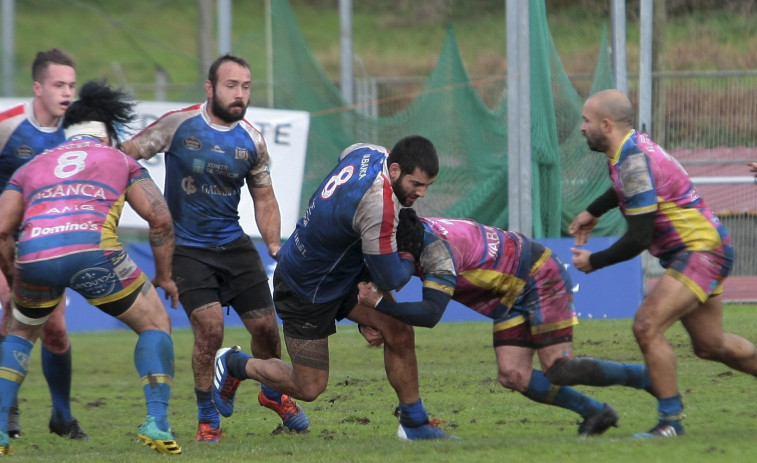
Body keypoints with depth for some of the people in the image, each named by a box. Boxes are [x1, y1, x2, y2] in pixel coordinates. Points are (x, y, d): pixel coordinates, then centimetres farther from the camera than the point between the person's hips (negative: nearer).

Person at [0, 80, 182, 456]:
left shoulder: (31, 167, 31)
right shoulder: (120, 161, 27)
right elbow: (160, 219, 17)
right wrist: (164, 277, 28)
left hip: (33, 254, 2)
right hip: (92, 248, -2)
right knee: (156, 324, 18)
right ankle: (157, 422, 2)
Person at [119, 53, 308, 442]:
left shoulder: (252, 141, 1)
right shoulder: (178, 124, -11)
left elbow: (264, 199, 11)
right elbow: (125, 155, -5)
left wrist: (275, 247, 1)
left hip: (233, 244, 4)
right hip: (186, 247, -4)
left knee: (266, 326, 4)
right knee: (210, 326, -18)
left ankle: (274, 394, 36)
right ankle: (207, 420, 1)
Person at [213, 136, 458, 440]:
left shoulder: (370, 152, -12)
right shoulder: (380, 204, -37)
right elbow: (390, 280, -28)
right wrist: (409, 259, -4)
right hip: (307, 292, -9)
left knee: (399, 331, -4)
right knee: (308, 388, 5)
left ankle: (414, 424, 8)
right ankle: (233, 364, 28)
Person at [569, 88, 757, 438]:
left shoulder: (634, 162, -24)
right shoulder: (632, 146, 6)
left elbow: (638, 239, -24)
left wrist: (593, 261, -11)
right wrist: (593, 212, 33)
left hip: (701, 250, -10)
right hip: (700, 249, 10)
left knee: (647, 327, -19)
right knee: (710, 346, 17)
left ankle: (671, 422, -13)